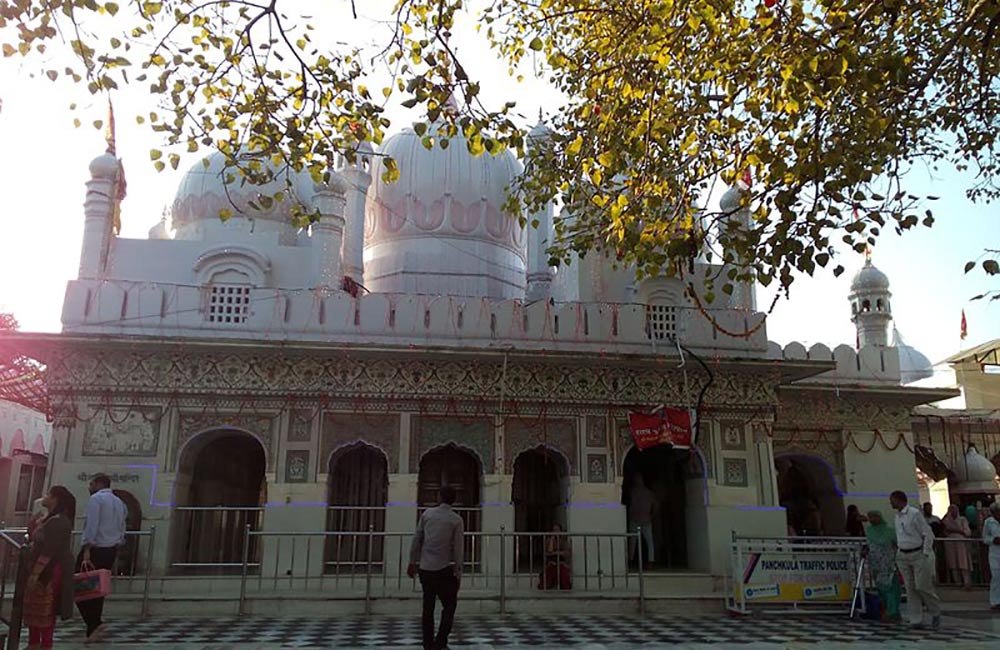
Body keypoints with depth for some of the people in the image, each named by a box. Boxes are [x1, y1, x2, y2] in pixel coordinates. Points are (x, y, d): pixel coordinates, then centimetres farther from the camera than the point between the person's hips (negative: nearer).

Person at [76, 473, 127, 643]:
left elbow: (92, 526, -17)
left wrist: (86, 551, -21)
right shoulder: (119, 503, 17)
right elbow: (122, 531, 16)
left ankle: (94, 624, -14)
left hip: (95, 548, -7)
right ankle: (93, 628, 14)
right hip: (111, 550, 7)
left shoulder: (96, 499, -6)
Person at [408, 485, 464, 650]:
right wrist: (458, 573, 0)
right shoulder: (456, 520, -4)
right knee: (449, 606, 7)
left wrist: (413, 562, 12)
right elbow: (458, 548, -5)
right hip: (444, 569, -3)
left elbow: (416, 539, 5)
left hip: (425, 568, 3)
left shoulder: (427, 514, 4)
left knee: (428, 607, 12)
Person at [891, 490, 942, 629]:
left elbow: (928, 534, -11)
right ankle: (916, 620, 9)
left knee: (922, 586, -6)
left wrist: (925, 554, -13)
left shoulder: (915, 513, -12)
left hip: (918, 554, -6)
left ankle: (935, 612, 19)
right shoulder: (897, 516, 11)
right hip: (903, 556, 7)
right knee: (910, 588, 5)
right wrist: (898, 548, 13)